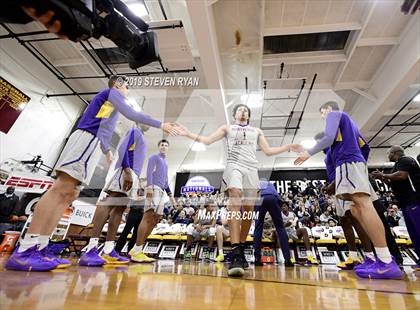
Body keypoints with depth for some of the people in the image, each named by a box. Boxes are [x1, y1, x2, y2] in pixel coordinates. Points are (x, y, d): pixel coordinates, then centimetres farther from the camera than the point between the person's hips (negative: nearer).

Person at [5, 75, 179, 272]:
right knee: (61, 189, -20)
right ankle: (24, 251, -22)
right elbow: (132, 115, -6)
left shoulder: (108, 100, 34)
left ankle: (39, 249, -3)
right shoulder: (112, 93, 8)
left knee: (69, 194, -1)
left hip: (91, 144, 10)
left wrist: (107, 150, 48)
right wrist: (160, 125, -3)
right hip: (87, 139, -10)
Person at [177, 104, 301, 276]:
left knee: (248, 210, 0)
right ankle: (235, 254, -32)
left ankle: (241, 249, 16)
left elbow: (268, 151, 22)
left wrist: (288, 147, 14)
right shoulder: (227, 128, 19)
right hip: (234, 166, -3)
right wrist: (188, 134, -3)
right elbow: (207, 140, 9)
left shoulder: (257, 131, 26)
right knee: (235, 204, -26)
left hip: (252, 169, 4)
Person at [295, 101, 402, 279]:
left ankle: (387, 263, -23)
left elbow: (329, 138, -12)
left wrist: (309, 153, -8)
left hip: (347, 162, -10)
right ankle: (383, 258, 5)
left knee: (363, 205, -19)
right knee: (357, 209, 5)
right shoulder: (348, 121, 33)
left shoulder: (334, 114, 6)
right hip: (357, 161, 10)